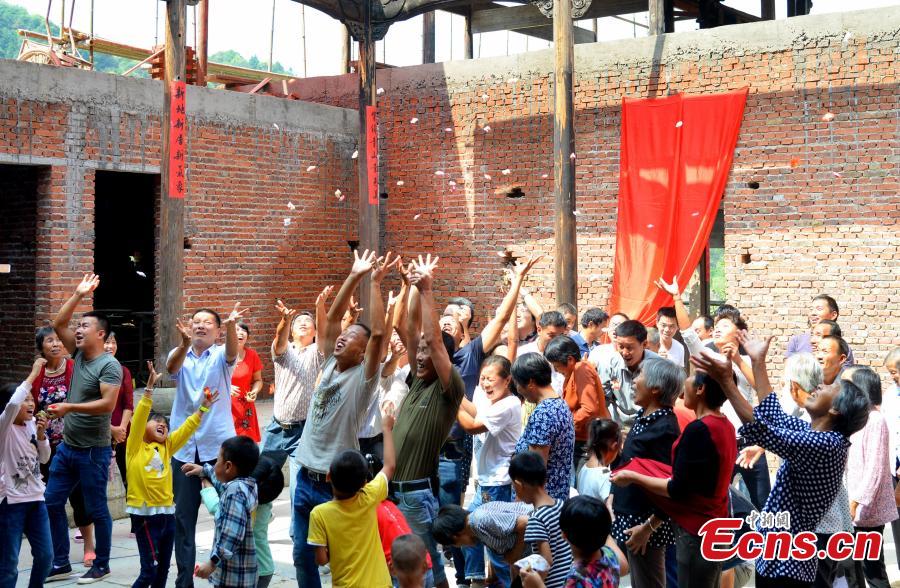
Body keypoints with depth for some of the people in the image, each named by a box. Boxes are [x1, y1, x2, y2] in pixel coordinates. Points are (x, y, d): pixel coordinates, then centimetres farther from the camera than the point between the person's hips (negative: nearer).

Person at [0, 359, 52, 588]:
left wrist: (41, 435, -5)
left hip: (36, 499, 6)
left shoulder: (32, 425, 7)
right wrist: (34, 374, -26)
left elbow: (44, 459, 12)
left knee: (45, 556, 11)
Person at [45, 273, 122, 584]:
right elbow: (58, 324, 10)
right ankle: (60, 563, 18)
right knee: (51, 503, 9)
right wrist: (79, 294, 4)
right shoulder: (79, 354, 7)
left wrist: (69, 407, -26)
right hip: (67, 446, 8)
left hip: (93, 450, -8)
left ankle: (101, 566, 15)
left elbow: (108, 404, -24)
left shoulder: (109, 366, -15)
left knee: (96, 509, 2)